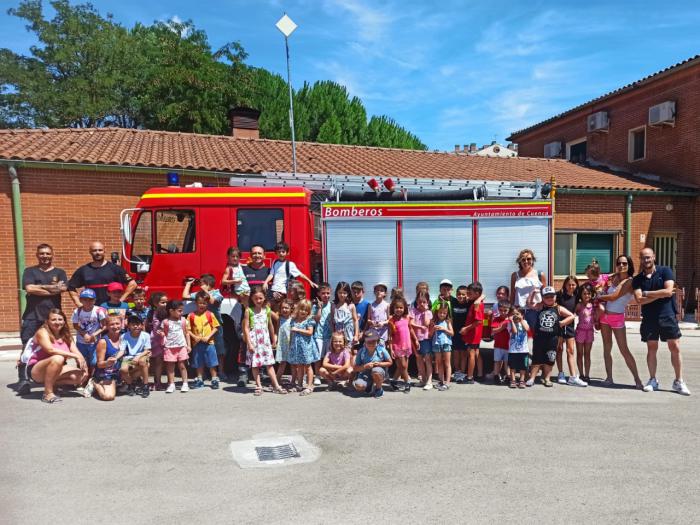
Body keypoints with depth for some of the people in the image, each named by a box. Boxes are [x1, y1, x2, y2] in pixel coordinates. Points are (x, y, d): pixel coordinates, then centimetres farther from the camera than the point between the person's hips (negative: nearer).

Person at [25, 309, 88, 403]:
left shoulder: (66, 335, 7)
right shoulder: (43, 332, -12)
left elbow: (77, 353, -1)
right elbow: (50, 349, -29)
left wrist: (84, 368, -18)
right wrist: (74, 355, -32)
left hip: (56, 371, 6)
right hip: (36, 371, -6)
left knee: (81, 376, -17)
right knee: (57, 358, -36)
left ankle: (51, 383, 5)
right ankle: (48, 393, -23)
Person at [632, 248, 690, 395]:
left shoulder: (665, 271, 0)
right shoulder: (637, 279, 3)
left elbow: (668, 291, -14)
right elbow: (639, 300, -9)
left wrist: (647, 293, -9)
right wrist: (660, 294, -12)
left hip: (667, 316, -1)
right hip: (649, 319, 1)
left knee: (675, 348, 1)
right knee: (651, 349, 6)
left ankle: (679, 382, 11)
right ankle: (653, 380, 16)